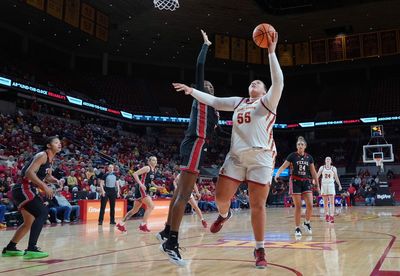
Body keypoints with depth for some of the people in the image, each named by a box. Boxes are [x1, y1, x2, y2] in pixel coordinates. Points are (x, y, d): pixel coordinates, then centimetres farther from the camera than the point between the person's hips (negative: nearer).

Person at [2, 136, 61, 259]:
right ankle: (31, 249, -24)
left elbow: (47, 176, 28)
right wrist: (44, 186, -27)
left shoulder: (50, 159, 16)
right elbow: (29, 172, -26)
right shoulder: (42, 155, -14)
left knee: (29, 222, 19)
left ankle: (9, 248, 33)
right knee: (43, 212, -23)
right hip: (23, 189, -11)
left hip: (26, 190, 11)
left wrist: (56, 181, 8)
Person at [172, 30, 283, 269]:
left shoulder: (268, 102, 6)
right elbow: (214, 101, 21)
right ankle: (224, 215, 37)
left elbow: (278, 82, -10)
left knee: (258, 205, -3)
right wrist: (192, 91, 13)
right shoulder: (239, 102, 20)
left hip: (261, 157, -4)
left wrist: (271, 52, -14)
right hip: (236, 156, 4)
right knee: (221, 196, 0)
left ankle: (260, 250, 11)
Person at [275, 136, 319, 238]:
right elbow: (283, 166, -12)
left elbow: (313, 172, 10)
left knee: (310, 205, -7)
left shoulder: (309, 157, 5)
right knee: (298, 206, -3)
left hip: (306, 182, 3)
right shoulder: (292, 155, -4)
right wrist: (277, 174, -31)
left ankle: (307, 223, 18)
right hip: (295, 182, -3)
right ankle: (297, 228, 8)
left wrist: (317, 185, 10)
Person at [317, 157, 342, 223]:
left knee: (332, 201, -10)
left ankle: (332, 216, -14)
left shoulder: (333, 168, 4)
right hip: (324, 185, 1)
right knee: (325, 202, 7)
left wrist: (339, 185, 9)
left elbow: (336, 178, 10)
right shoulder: (322, 168, 4)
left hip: (331, 185, -1)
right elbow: (317, 176, 0)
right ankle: (327, 215, 18)